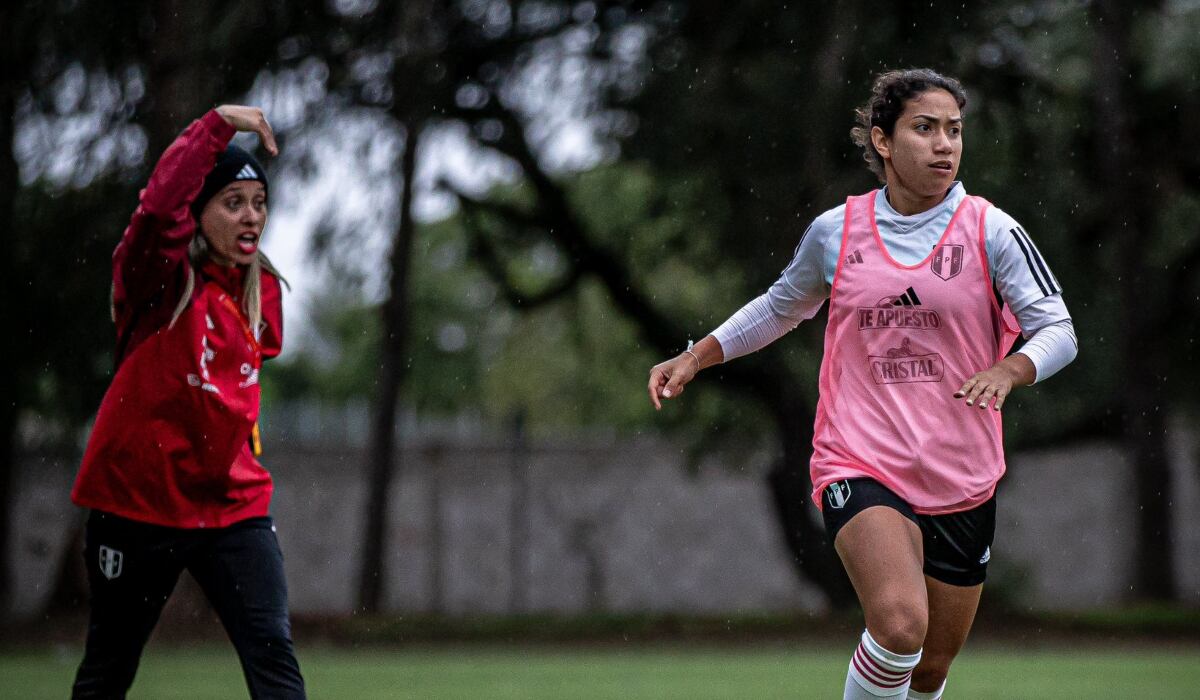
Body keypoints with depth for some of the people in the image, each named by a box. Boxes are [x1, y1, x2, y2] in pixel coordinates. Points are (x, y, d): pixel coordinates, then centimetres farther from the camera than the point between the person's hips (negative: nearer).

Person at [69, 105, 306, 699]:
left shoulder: (261, 289, 7)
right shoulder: (160, 275, -10)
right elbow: (159, 206, -31)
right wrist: (218, 124, -30)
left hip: (231, 505, 4)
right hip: (137, 499, -4)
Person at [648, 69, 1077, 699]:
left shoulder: (991, 231, -2)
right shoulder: (835, 232, 2)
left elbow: (1057, 330, -4)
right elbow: (781, 308, 21)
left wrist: (1006, 371, -24)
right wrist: (696, 357, 13)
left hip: (962, 482, 2)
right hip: (859, 468, -2)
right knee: (900, 624, -29)